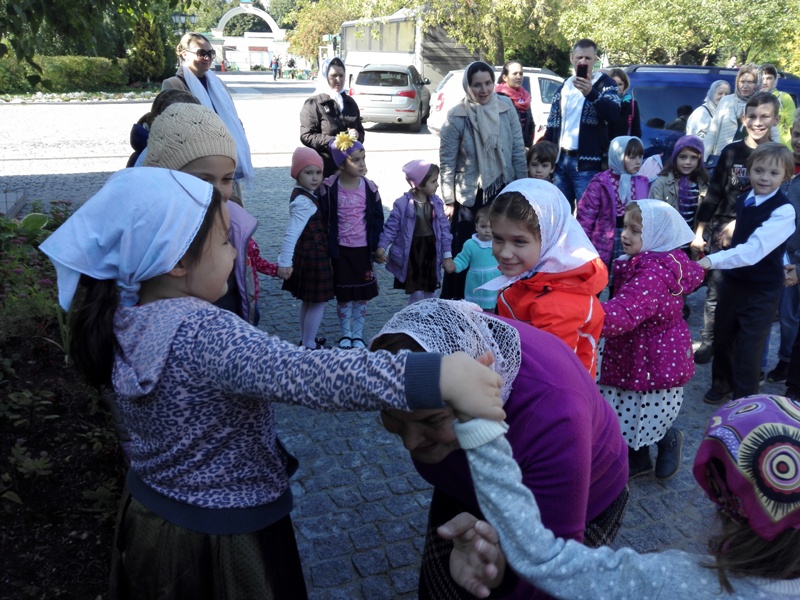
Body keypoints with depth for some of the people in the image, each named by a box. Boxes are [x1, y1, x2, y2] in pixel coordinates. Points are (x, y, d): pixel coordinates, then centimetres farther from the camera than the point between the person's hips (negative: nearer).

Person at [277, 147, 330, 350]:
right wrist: (285, 262, -34)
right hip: (313, 257, -10)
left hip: (308, 255, 10)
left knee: (308, 301, 21)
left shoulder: (307, 195, 7)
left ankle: (306, 340, 35)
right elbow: (292, 233, -31)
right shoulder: (304, 202, -23)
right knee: (319, 302, 0)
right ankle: (309, 346, 10)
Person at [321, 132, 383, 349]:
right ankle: (345, 334, 26)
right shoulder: (329, 188, -10)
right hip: (340, 249, -2)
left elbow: (378, 219, 2)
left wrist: (374, 245, -2)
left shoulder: (370, 188, -4)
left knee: (362, 294, 9)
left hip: (363, 249, 2)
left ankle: (358, 335, 24)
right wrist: (327, 246, -8)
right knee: (343, 294, 9)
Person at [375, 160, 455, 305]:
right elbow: (391, 228, -9)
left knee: (429, 294, 15)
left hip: (431, 252, 5)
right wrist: (381, 247, -21)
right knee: (417, 295, -3)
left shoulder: (436, 203, 0)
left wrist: (447, 255, 2)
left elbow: (444, 229, 4)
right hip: (411, 254, -5)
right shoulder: (402, 204, -14)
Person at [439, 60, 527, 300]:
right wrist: (449, 201, -8)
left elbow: (518, 150, 3)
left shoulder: (506, 107, -3)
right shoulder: (456, 116, -11)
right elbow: (446, 161, -8)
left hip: (503, 191, 3)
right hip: (469, 195, -3)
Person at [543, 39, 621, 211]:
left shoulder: (605, 84, 0)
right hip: (561, 160, 5)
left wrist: (591, 93, -34)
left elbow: (614, 113, -19)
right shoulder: (564, 88, 15)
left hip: (587, 163, -5)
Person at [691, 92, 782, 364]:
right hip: (721, 231, 1)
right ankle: (707, 343, 17)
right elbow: (713, 195, 3)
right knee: (716, 292, 4)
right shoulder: (731, 152, 1)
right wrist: (699, 232, 2)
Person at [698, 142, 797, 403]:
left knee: (749, 347, 5)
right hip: (732, 280, 6)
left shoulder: (784, 211, -23)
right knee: (722, 336, 17)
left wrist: (713, 260, -42)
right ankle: (721, 383, 41)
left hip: (762, 291, -6)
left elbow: (754, 250, -33)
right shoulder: (743, 199, 1)